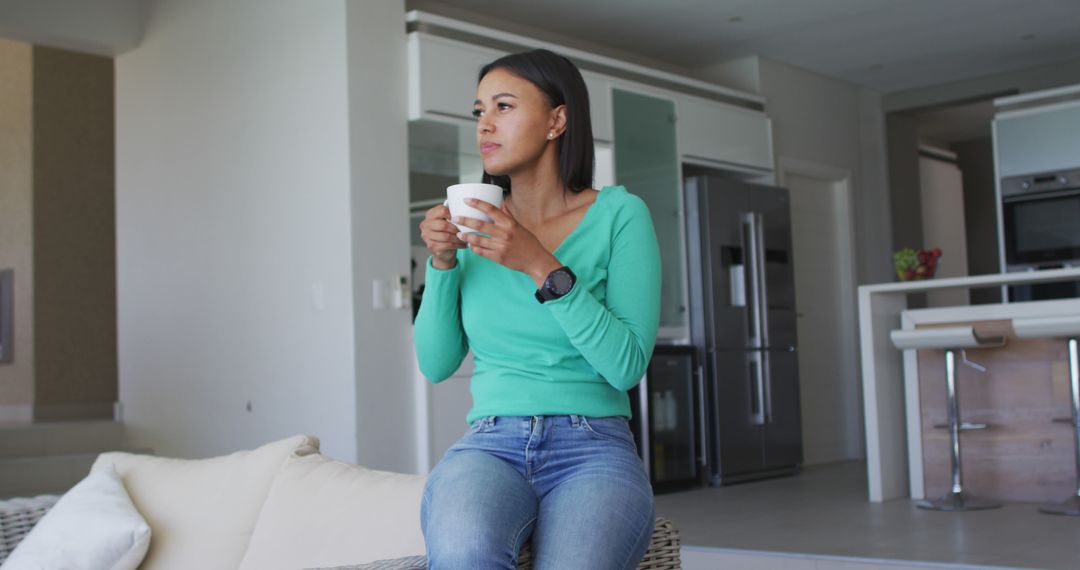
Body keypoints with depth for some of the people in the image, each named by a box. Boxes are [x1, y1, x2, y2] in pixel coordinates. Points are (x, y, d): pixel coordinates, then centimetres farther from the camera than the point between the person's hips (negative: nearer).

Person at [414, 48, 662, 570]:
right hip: (490, 444, 2)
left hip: (593, 445, -1)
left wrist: (541, 266, -17)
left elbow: (627, 365, -10)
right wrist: (443, 262, -3)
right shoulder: (477, 221, 11)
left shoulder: (619, 214, 1)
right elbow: (436, 365, 10)